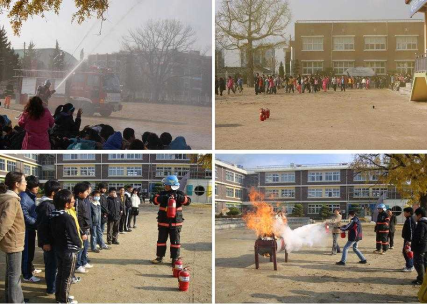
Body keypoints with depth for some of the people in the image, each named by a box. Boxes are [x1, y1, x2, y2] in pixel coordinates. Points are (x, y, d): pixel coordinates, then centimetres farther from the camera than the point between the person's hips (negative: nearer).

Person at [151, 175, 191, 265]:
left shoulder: (179, 193, -1)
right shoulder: (163, 193, 5)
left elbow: (187, 201, -15)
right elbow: (155, 200, -10)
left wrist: (178, 197, -30)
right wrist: (164, 197, -28)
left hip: (175, 222, -2)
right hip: (163, 222, 2)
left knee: (175, 241, 3)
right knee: (161, 240, 9)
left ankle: (175, 258, 10)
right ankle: (160, 257, 19)